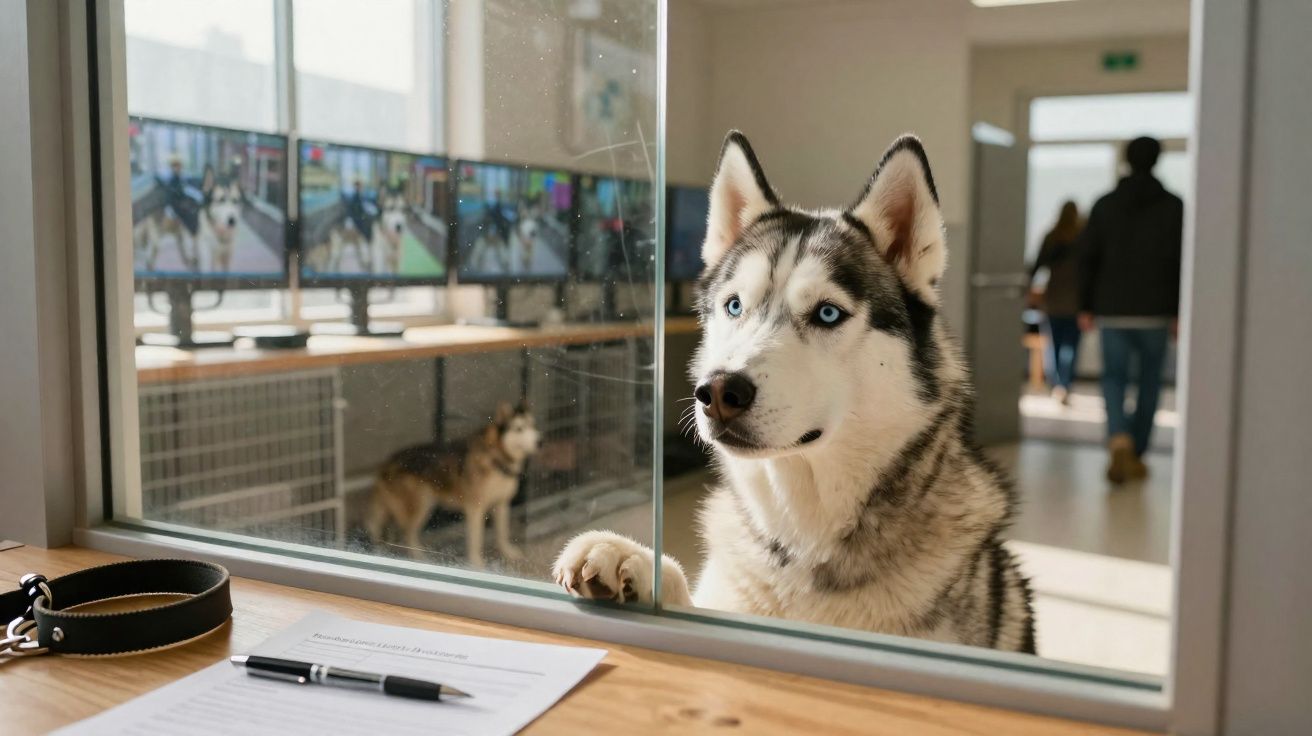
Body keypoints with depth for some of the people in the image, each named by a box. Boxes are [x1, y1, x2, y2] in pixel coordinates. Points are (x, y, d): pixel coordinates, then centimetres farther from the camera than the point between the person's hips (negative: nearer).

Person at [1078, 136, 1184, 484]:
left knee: (1114, 378, 6)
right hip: (1155, 312, -1)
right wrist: (1179, 312, 0)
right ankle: (1137, 455, 16)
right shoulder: (1173, 207, -1)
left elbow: (1088, 257, 2)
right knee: (1149, 382, 11)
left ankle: (1119, 440, -19)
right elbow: (1179, 262, -4)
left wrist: (1085, 307, 8)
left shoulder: (1105, 205, 3)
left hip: (1111, 310, 1)